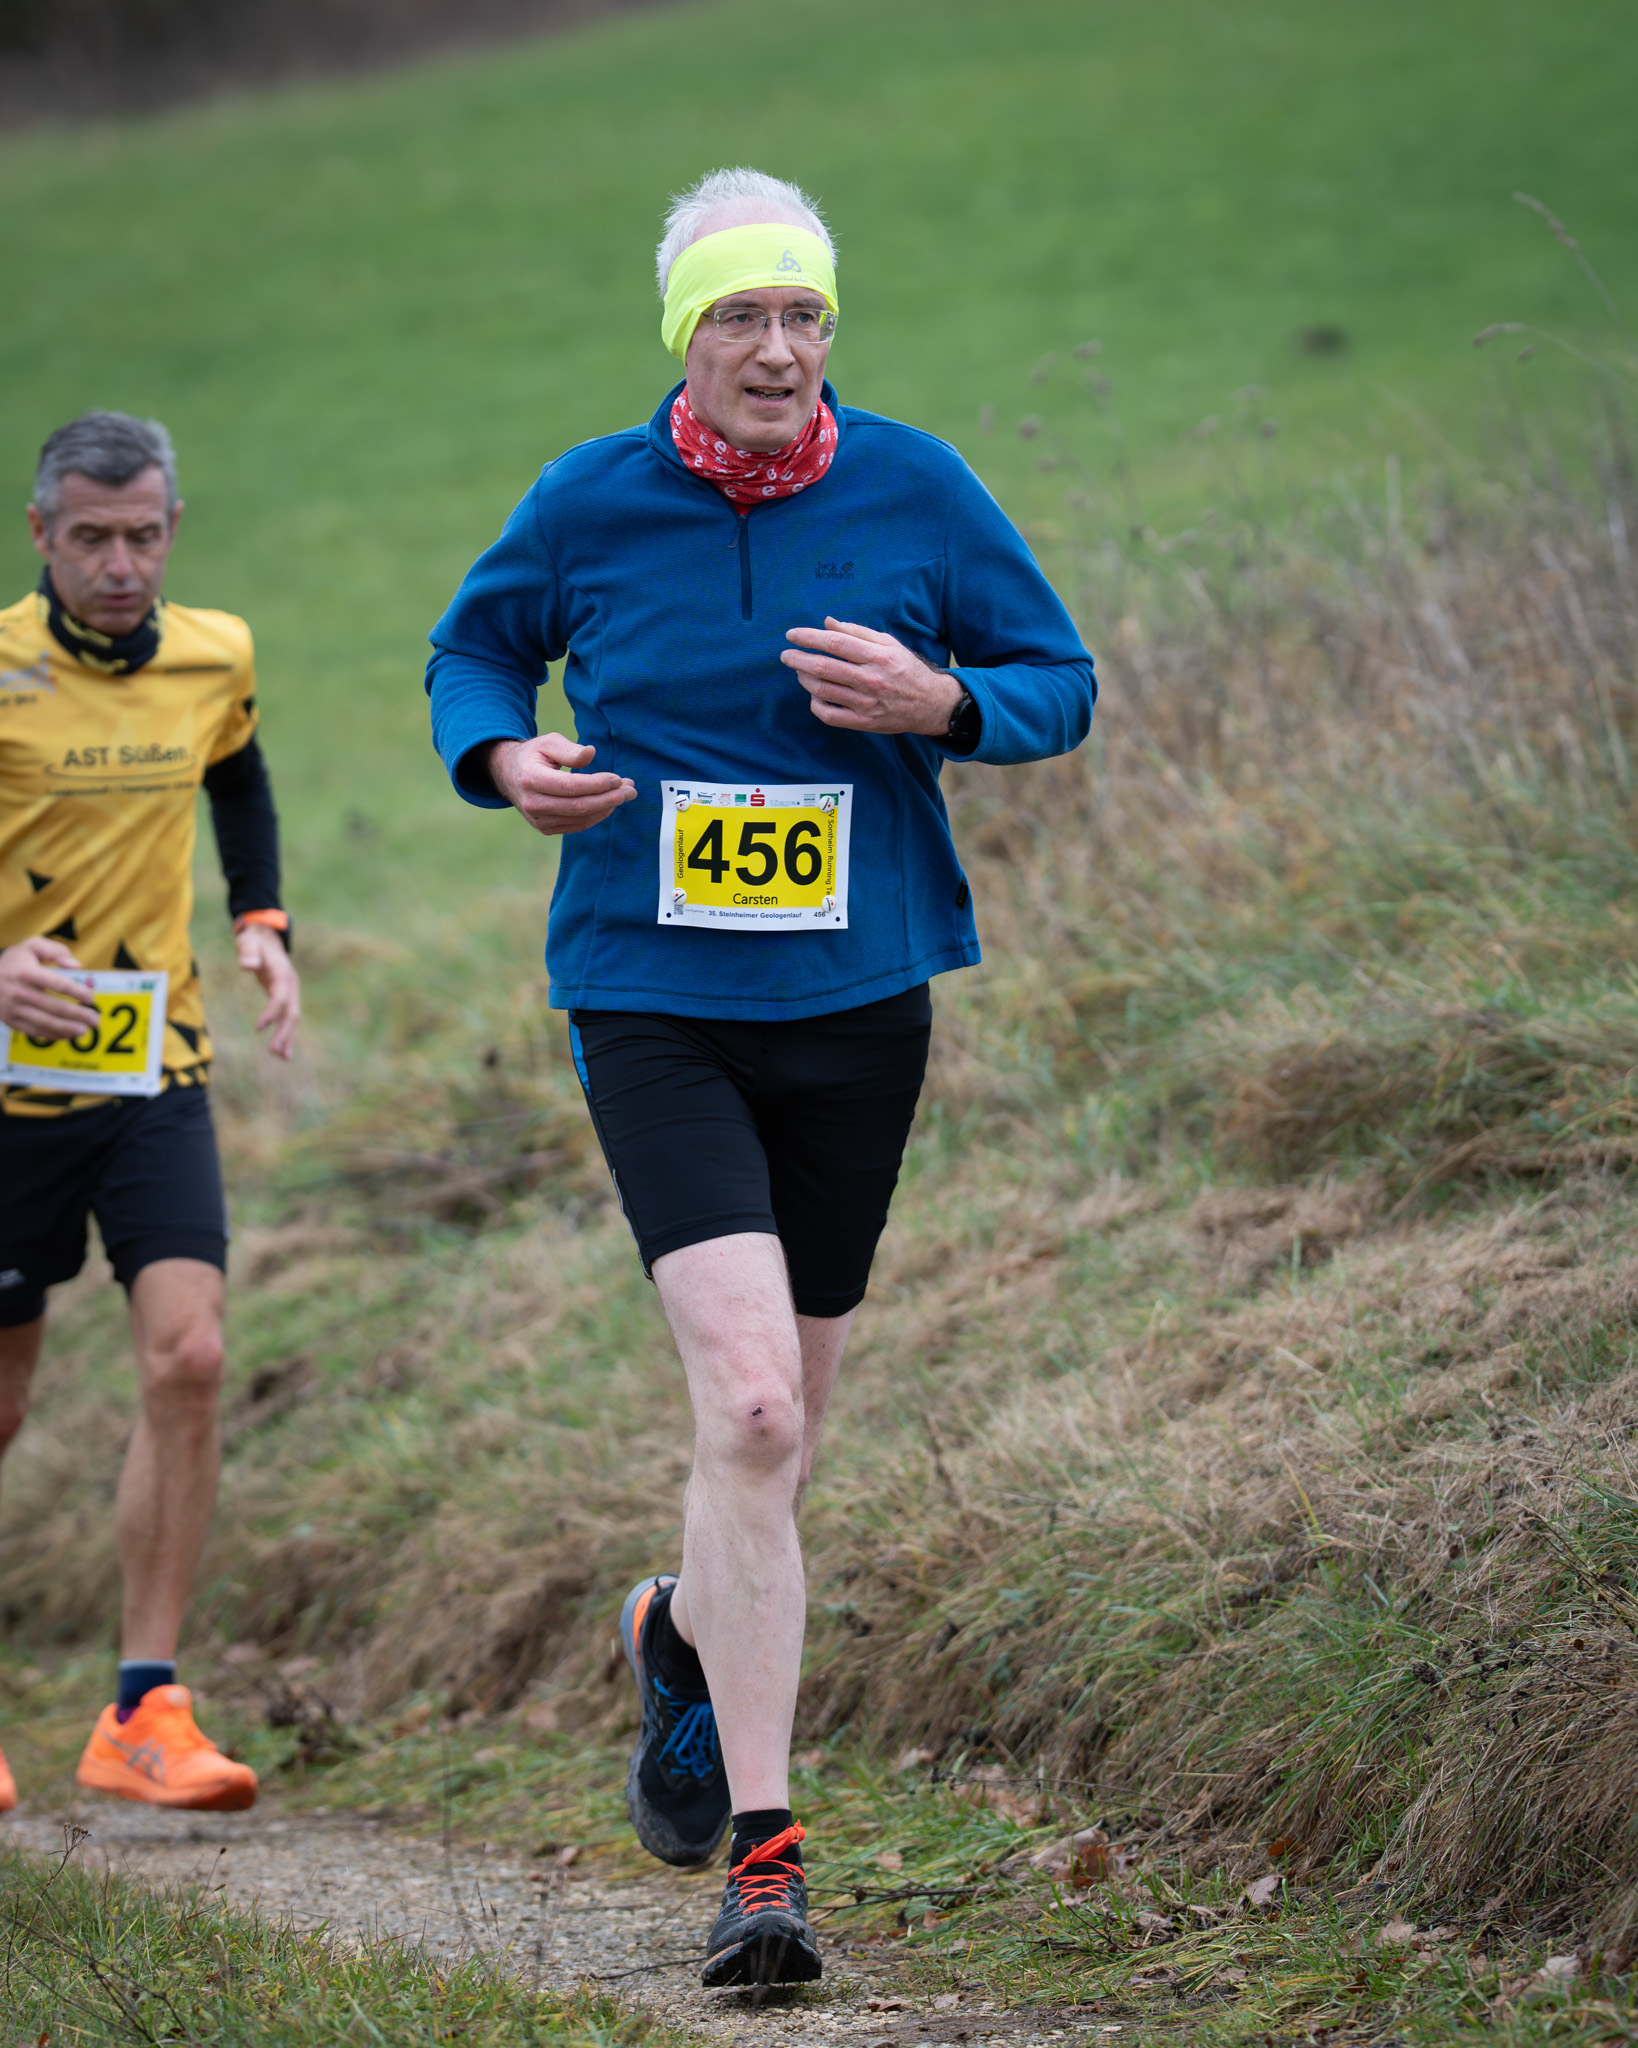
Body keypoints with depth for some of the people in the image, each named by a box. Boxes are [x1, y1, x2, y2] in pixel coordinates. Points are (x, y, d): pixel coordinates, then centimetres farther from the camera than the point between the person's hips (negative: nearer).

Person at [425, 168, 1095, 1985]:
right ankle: (763, 1857, -15)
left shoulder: (918, 492, -1)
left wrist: (939, 703, -14)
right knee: (747, 1407, -18)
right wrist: (505, 758, -8)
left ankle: (684, 1637, 48)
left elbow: (1060, 681, 7)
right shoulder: (585, 504, -3)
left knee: (784, 1425, 13)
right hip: (651, 1003, -2)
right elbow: (472, 651, 14)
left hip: (855, 1007, 3)